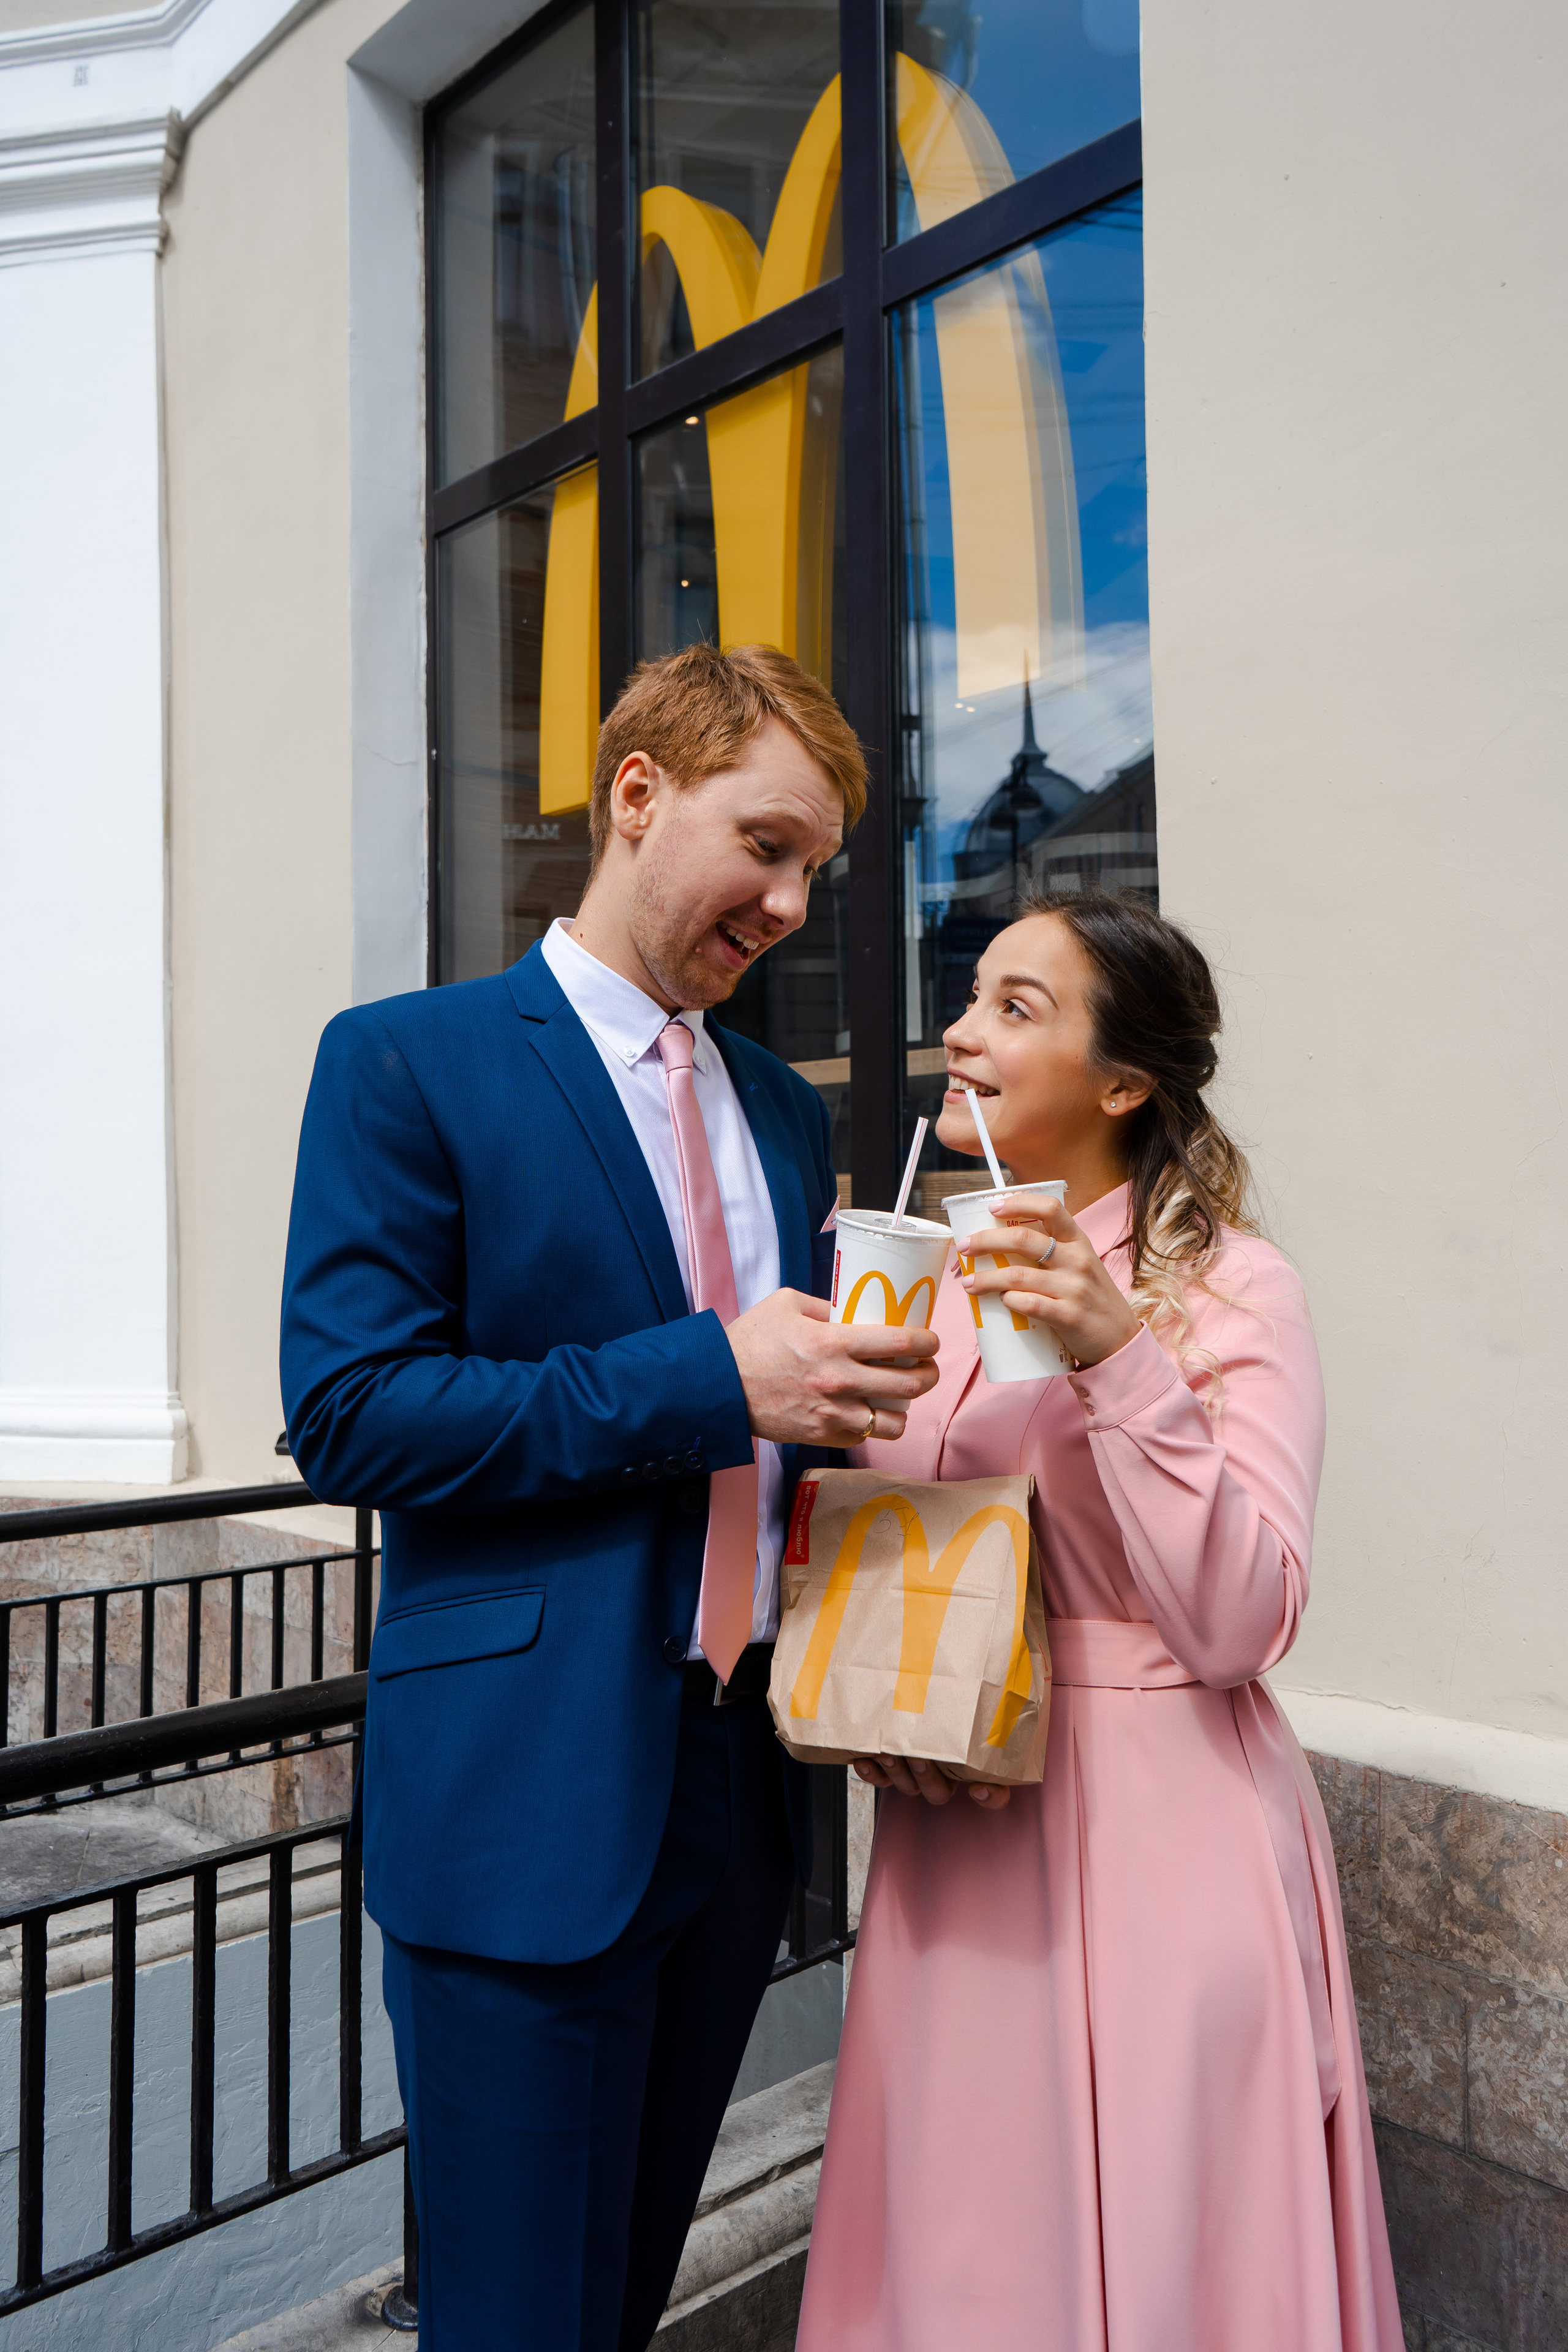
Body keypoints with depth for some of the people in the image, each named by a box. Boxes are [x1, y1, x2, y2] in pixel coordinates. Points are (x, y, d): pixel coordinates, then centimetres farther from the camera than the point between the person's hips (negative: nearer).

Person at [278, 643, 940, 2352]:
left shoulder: (784, 1110, 13)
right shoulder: (409, 1064, -7)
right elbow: (348, 1415, -15)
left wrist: (850, 1393, -5)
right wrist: (705, 1379, -22)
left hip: (740, 1791, 6)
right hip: (532, 1800, -6)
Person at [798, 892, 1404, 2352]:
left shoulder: (1230, 1290, -9)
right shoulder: (932, 1277, 6)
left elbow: (1238, 1624, -18)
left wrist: (1119, 1362, -26)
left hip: (1158, 1835, -4)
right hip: (956, 1835, 5)